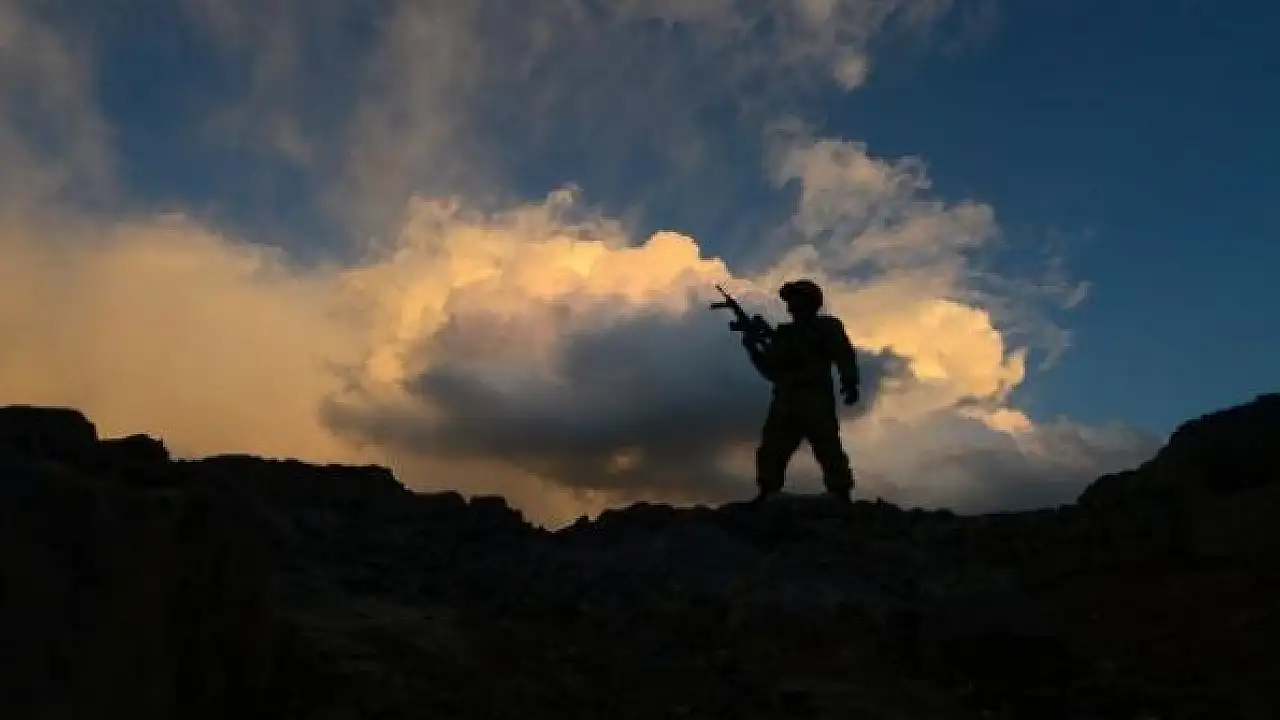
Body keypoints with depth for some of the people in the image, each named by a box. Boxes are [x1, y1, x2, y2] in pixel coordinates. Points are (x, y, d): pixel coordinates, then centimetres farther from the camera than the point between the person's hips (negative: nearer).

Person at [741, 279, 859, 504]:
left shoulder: (827, 326, 12)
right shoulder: (783, 333, 26)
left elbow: (844, 356, -2)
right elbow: (771, 370, 23)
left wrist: (850, 383, -19)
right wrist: (752, 346, 11)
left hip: (816, 401, -5)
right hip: (785, 402, 5)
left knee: (829, 451, -12)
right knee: (771, 451, -2)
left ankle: (843, 501, -13)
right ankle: (764, 498, -2)